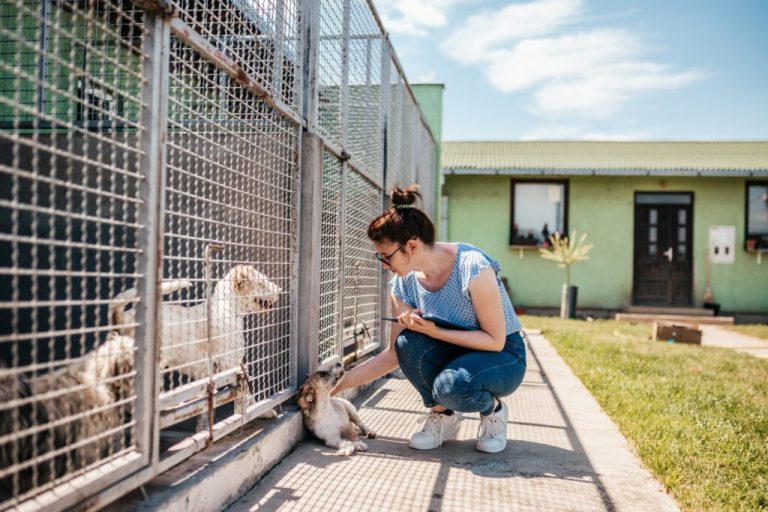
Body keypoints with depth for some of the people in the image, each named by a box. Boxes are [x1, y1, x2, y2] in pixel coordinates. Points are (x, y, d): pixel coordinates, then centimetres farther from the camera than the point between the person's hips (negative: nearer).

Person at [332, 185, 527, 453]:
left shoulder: (473, 268, -28)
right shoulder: (404, 283, -9)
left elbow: (495, 340, -21)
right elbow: (395, 354, -2)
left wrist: (434, 331, -29)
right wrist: (340, 383, -7)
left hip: (503, 356, -5)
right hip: (454, 353, 5)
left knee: (451, 386, -36)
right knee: (408, 342, -27)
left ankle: (493, 410, 0)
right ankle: (442, 415, -1)